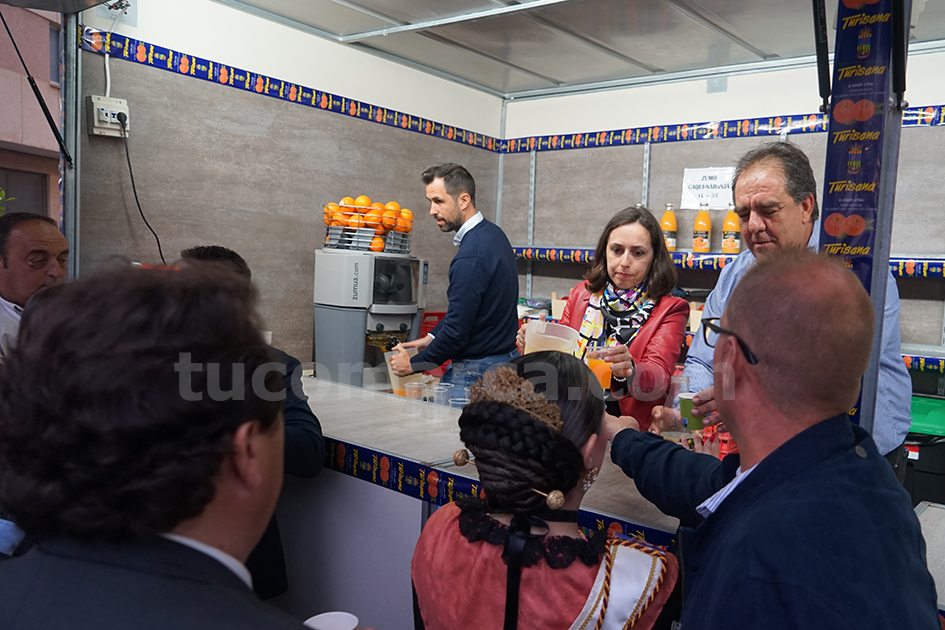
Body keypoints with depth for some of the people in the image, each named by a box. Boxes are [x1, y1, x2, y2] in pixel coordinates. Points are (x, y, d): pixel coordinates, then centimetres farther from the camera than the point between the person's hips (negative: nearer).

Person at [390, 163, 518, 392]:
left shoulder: (472, 256, -25)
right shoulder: (491, 234, 7)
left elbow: (457, 331, -22)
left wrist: (413, 364, -9)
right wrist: (431, 337, 15)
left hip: (477, 372, -10)